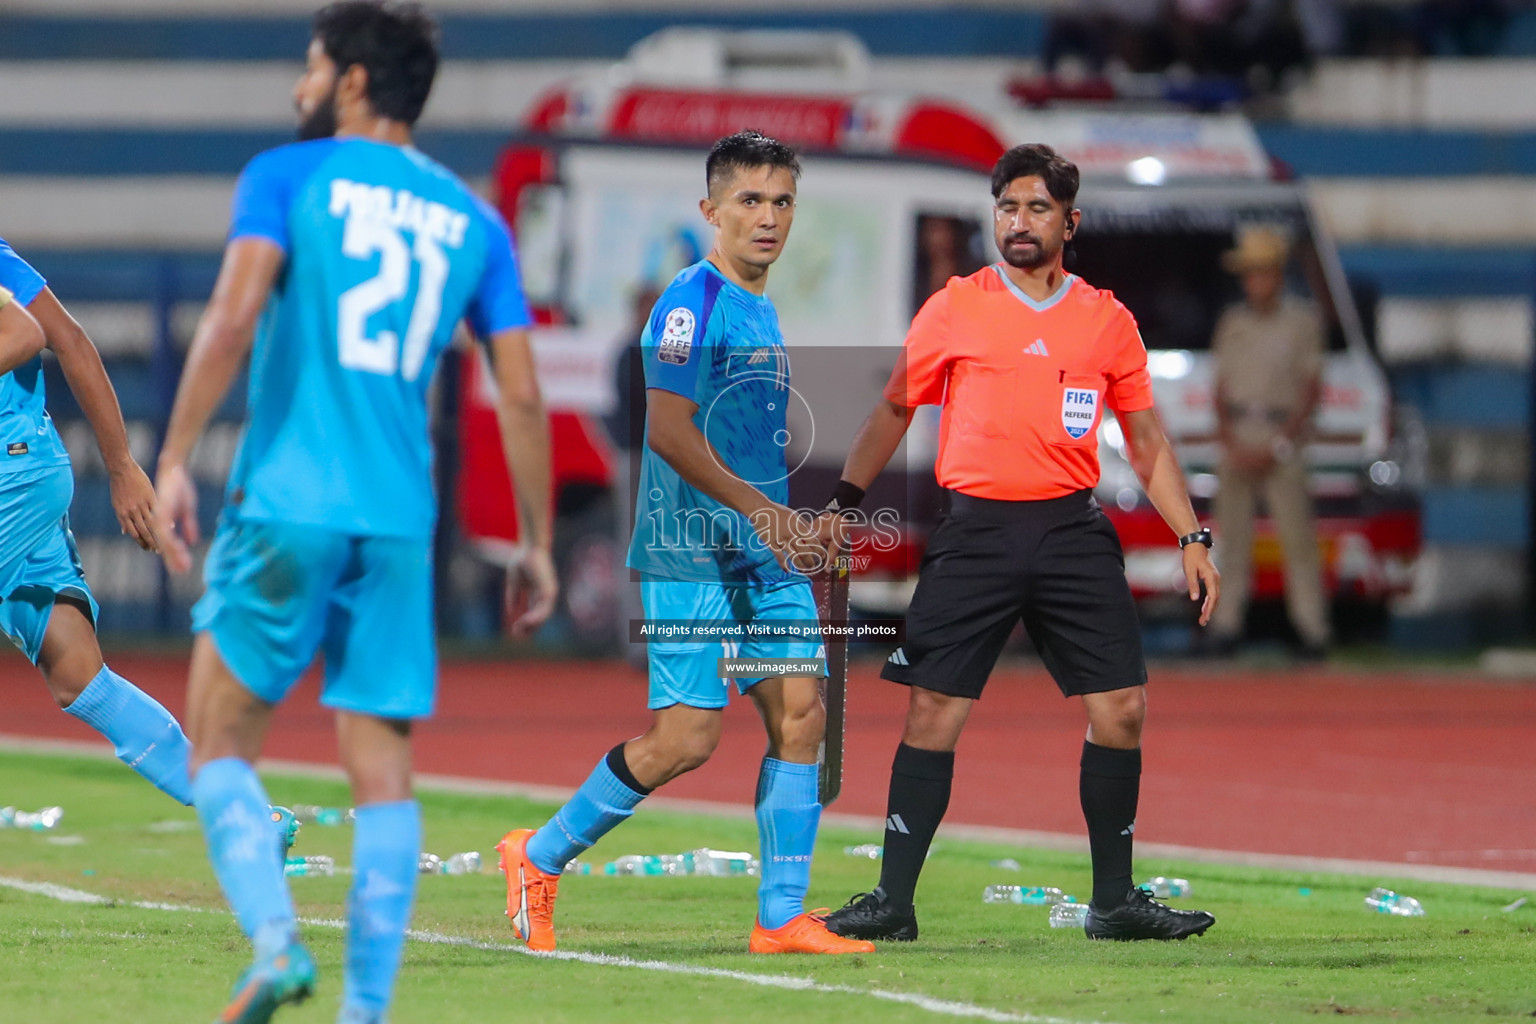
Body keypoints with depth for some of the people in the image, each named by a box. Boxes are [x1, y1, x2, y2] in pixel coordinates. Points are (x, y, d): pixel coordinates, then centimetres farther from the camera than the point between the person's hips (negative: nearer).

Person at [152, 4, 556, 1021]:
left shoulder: (286, 177, 2)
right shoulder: (474, 221, 13)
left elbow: (234, 316, -14)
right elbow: (522, 397, 8)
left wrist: (174, 459, -13)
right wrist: (538, 546, 14)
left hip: (285, 506, -3)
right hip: (401, 520, 3)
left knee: (221, 747, 6)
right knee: (383, 774, 5)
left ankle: (276, 942, -16)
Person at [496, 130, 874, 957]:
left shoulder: (760, 310, 17)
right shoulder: (692, 304, -11)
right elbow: (669, 430, -20)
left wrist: (783, 521, 21)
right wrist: (759, 508, -21)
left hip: (765, 552, 9)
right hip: (691, 554, -9)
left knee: (800, 714, -1)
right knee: (687, 736, -11)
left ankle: (782, 917, 2)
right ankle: (539, 858, 7)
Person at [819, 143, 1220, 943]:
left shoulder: (1106, 320, 9)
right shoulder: (954, 309, 5)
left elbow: (1147, 442, 13)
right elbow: (894, 410, 15)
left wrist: (1192, 538, 5)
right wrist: (843, 503, 10)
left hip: (1073, 530, 2)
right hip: (976, 531, -2)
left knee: (1120, 708, -4)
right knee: (933, 710, -5)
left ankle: (1114, 900, 8)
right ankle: (893, 899, 1)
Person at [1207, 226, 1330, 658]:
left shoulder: (1302, 321, 3)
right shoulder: (1232, 322, 13)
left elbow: (1311, 391, 0)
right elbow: (1221, 390, 13)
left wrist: (1277, 446, -8)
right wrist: (1230, 443, -2)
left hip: (1283, 435, -4)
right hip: (1237, 436, 4)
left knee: (1297, 534, -9)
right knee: (1233, 533, 0)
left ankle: (1311, 628, -9)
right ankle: (1227, 620, 3)